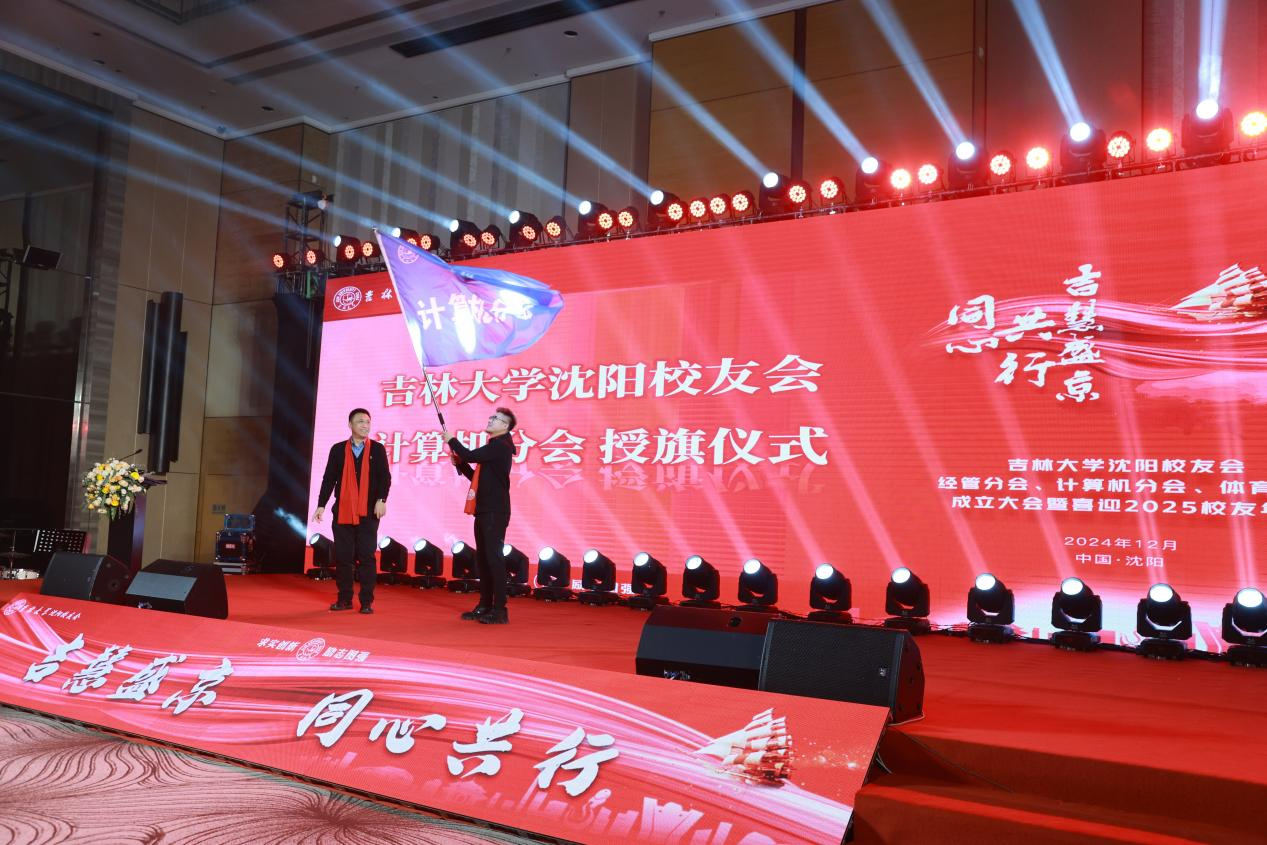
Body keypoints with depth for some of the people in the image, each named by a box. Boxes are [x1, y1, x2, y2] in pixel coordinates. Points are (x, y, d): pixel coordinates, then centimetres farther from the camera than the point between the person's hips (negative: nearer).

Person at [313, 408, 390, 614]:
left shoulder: (377, 449, 4)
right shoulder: (338, 449, 8)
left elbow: (385, 477, -1)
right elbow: (329, 479, 7)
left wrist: (381, 500, -14)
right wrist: (321, 504, 1)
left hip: (368, 512, -2)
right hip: (343, 511, 2)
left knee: (366, 556, -2)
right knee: (343, 556, 4)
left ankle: (367, 601, 3)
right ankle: (344, 599, 15)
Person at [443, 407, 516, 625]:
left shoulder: (500, 446, -11)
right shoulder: (494, 446, 21)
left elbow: (470, 455, -20)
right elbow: (478, 477, 24)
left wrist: (452, 441, -4)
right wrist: (459, 463, 11)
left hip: (495, 512, -10)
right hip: (484, 511, 10)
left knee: (494, 558, -10)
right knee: (482, 559, 13)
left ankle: (499, 610, -9)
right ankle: (485, 606, 20)